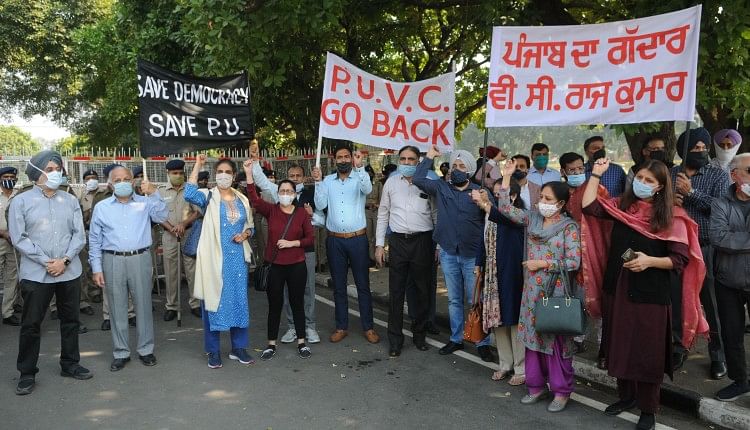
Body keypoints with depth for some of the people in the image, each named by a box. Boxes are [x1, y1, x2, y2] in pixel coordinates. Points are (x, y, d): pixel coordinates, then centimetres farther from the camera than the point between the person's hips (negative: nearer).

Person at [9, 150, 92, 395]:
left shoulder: (70, 201, 7)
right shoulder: (21, 201, -1)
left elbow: (79, 234, 3)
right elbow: (19, 238, -7)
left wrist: (64, 260, -11)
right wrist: (46, 261, -13)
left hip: (69, 272, 3)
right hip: (35, 273, -3)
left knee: (70, 320, 12)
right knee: (31, 324, 4)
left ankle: (70, 364, 27)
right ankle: (27, 373, 16)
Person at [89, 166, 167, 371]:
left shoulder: (145, 202, 6)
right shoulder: (101, 207, 7)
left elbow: (162, 217, -10)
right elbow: (94, 241, 7)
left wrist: (154, 193, -19)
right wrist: (97, 269, 1)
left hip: (140, 259, 0)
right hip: (112, 261, 1)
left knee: (144, 305, 5)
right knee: (117, 308, 7)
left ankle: (146, 349, 18)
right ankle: (121, 352, 19)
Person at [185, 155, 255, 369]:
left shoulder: (242, 199, 9)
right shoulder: (208, 197, -3)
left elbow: (249, 226, 17)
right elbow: (189, 194, -25)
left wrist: (244, 235, -6)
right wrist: (197, 166, -22)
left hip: (237, 258, 4)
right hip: (214, 258, -4)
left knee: (239, 300, 9)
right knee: (213, 301, 3)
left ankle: (239, 348, 22)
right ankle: (213, 351, 16)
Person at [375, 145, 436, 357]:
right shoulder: (391, 183, 8)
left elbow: (436, 214, 4)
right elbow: (383, 214, 11)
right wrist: (379, 244, 6)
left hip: (423, 241, -1)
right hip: (398, 241, 1)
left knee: (422, 290, 9)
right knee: (396, 292, 3)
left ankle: (420, 335, 24)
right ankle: (395, 340, 12)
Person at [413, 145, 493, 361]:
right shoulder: (441, 188, 4)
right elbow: (418, 179, -5)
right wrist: (429, 157, 0)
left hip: (473, 255, -3)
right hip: (448, 254, 3)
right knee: (454, 300, 15)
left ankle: (483, 343, 14)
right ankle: (456, 339, 28)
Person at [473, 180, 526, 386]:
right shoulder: (493, 214, 12)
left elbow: (504, 218, -31)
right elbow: (485, 240, 18)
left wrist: (483, 203, -39)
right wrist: (479, 264, 15)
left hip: (512, 273, -7)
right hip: (493, 273, 7)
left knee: (514, 318, -2)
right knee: (497, 318, 10)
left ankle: (521, 368, 10)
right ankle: (505, 364, 23)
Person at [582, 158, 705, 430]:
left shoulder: (671, 216, -6)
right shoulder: (621, 206, 6)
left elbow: (680, 259, -8)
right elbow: (589, 206, -7)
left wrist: (650, 261, -22)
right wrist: (596, 174, -4)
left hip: (650, 292, -4)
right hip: (619, 288, 4)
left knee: (648, 351, 4)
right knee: (620, 345, 15)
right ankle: (626, 396, 34)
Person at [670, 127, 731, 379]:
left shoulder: (718, 176, 2)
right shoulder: (669, 175, 8)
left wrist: (691, 192, -17)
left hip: (706, 248, -2)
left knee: (712, 304, 4)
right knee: (675, 300, 8)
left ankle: (718, 356, 19)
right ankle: (679, 348, 25)